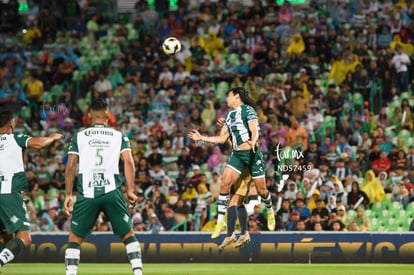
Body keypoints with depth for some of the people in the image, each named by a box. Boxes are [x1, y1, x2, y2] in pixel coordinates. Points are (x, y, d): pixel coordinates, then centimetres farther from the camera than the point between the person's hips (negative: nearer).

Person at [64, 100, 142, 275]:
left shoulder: (79, 136, 10)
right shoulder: (119, 136, 11)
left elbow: (70, 166, 4)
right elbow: (129, 162, -1)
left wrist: (68, 195, 8)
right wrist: (130, 191, 1)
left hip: (86, 194, 0)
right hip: (112, 192, 0)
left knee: (75, 237, 11)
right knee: (127, 234, 14)